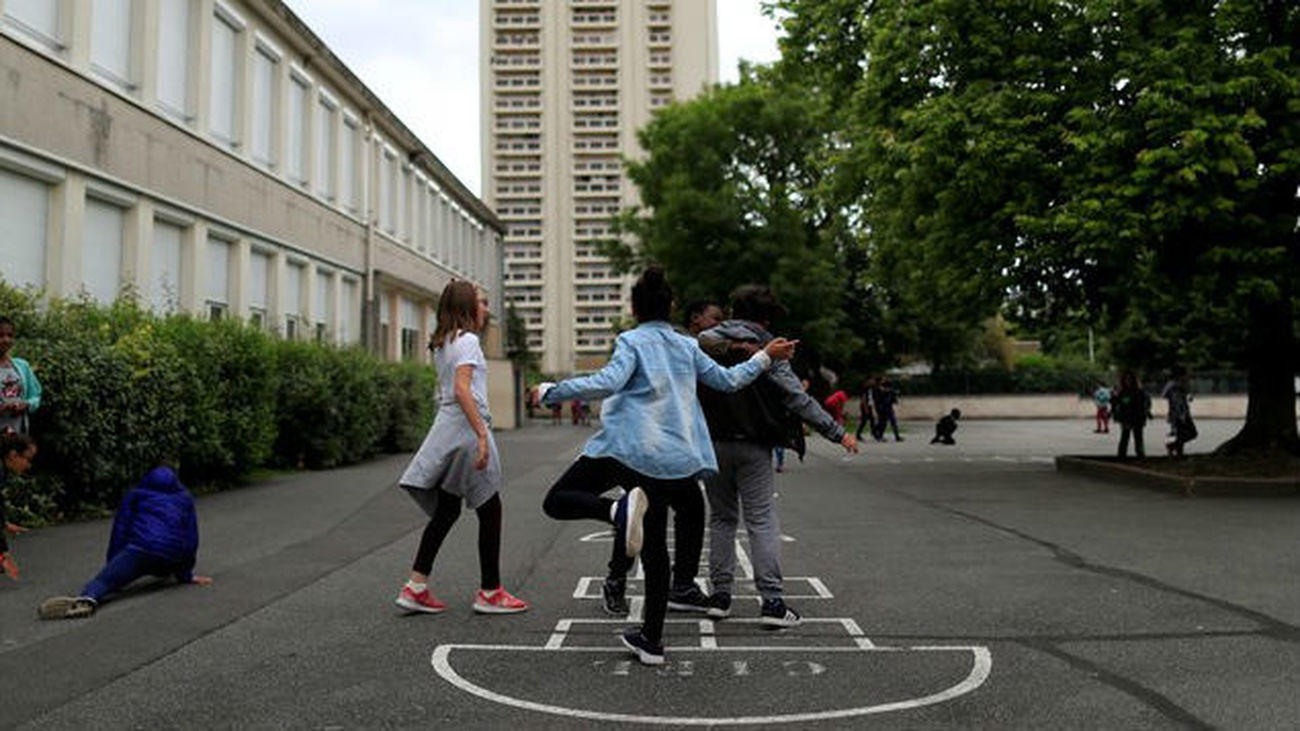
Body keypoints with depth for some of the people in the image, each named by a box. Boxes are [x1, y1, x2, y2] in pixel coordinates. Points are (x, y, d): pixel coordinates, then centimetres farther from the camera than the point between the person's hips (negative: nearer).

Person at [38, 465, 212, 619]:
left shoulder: (136, 495, 25)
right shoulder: (185, 498, 28)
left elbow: (119, 532, 17)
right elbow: (191, 538, 24)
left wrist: (112, 568, 17)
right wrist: (186, 574, 29)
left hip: (139, 550, -3)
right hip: (171, 561, 3)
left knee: (103, 580, -20)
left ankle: (88, 598, -50)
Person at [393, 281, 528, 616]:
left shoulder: (442, 343, 17)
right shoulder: (467, 340, -10)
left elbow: (447, 392, 15)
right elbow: (462, 390, -21)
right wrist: (482, 435, -25)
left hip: (445, 430, 9)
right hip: (465, 428, -9)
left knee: (446, 511, 12)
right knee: (489, 511, 2)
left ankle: (416, 587, 11)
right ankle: (489, 592, 10)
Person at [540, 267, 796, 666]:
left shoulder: (632, 341, 1)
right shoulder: (687, 346, 15)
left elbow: (607, 383, -16)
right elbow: (728, 380, 23)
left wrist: (552, 391, -9)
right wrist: (765, 357, 37)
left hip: (625, 448, -5)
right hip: (672, 459, 5)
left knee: (557, 501, 2)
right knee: (654, 551, 14)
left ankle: (618, 509, -25)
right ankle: (651, 640, 18)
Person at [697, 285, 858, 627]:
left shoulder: (703, 343, 3)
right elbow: (798, 398, -10)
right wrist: (837, 432, -6)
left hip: (712, 444, 3)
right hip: (752, 446, -3)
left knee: (721, 519, 14)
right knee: (763, 521, 1)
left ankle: (720, 595, 15)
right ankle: (772, 601, -2)